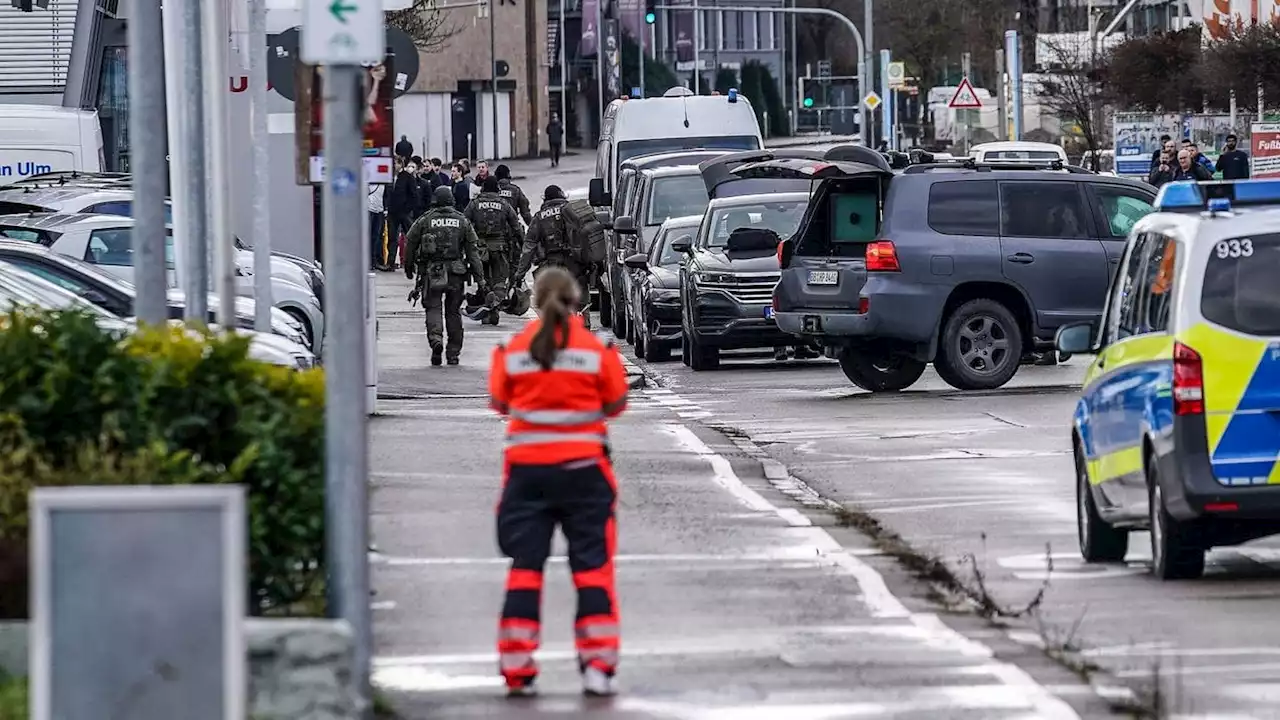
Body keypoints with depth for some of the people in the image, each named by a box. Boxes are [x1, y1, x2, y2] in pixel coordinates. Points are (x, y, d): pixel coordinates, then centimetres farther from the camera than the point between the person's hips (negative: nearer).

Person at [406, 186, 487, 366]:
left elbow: (410, 244, 7)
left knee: (433, 308, 1)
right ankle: (453, 353, 15)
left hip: (431, 272, -2)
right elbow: (473, 250, 3)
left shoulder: (425, 220, 1)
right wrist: (480, 277, 4)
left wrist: (409, 268, 23)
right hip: (456, 273, 2)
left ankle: (436, 338, -26)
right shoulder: (462, 221, 5)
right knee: (453, 311, 12)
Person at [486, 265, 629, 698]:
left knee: (524, 565, 7)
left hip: (528, 467, 1)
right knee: (592, 565, 6)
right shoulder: (597, 349, -5)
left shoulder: (512, 351, -3)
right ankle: (598, 667, 1)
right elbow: (615, 404, 1)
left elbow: (500, 403, 6)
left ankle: (517, 671, 5)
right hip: (583, 467, -1)